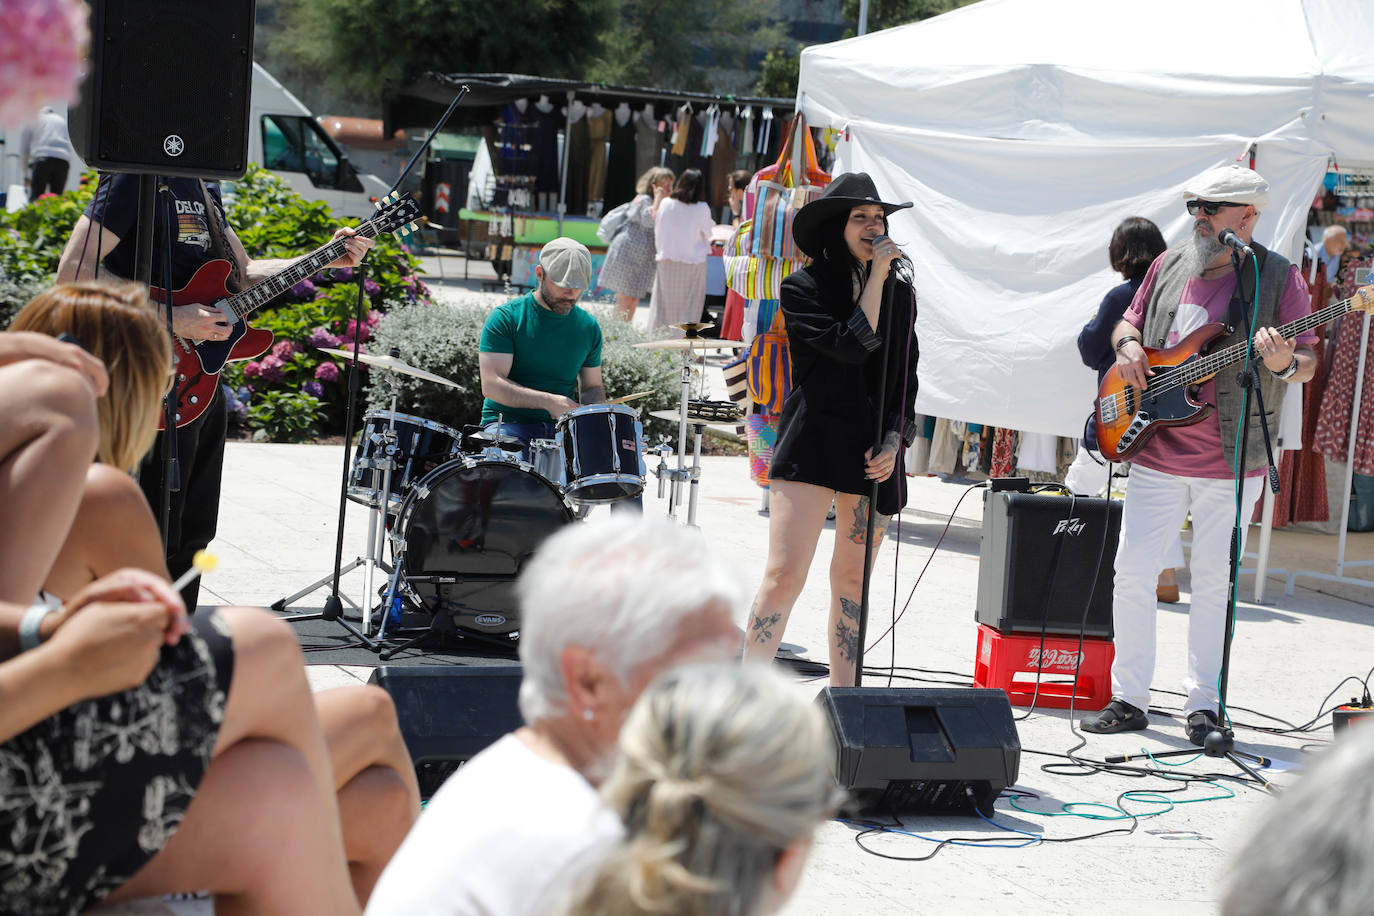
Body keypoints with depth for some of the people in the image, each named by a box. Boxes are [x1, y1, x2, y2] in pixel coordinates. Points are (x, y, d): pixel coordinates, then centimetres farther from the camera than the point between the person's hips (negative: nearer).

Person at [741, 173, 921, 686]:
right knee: (784, 576, -12)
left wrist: (894, 442, 2)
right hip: (812, 446, -4)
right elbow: (851, 347, -15)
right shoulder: (804, 288, -2)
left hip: (874, 453, 4)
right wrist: (876, 279, -11)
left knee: (852, 583, 10)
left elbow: (906, 379, 15)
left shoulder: (900, 294, 12)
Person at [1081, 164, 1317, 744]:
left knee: (1213, 584, 4)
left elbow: (1309, 363, -4)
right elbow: (1129, 320, 22)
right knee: (1133, 572, 1)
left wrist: (1283, 364, -26)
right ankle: (1128, 700, 12)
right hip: (1156, 455, 4)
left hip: (1231, 463, -4)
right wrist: (1127, 346, -1)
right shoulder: (1170, 265, 9)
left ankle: (1203, 706, 15)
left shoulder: (1279, 277, -3)